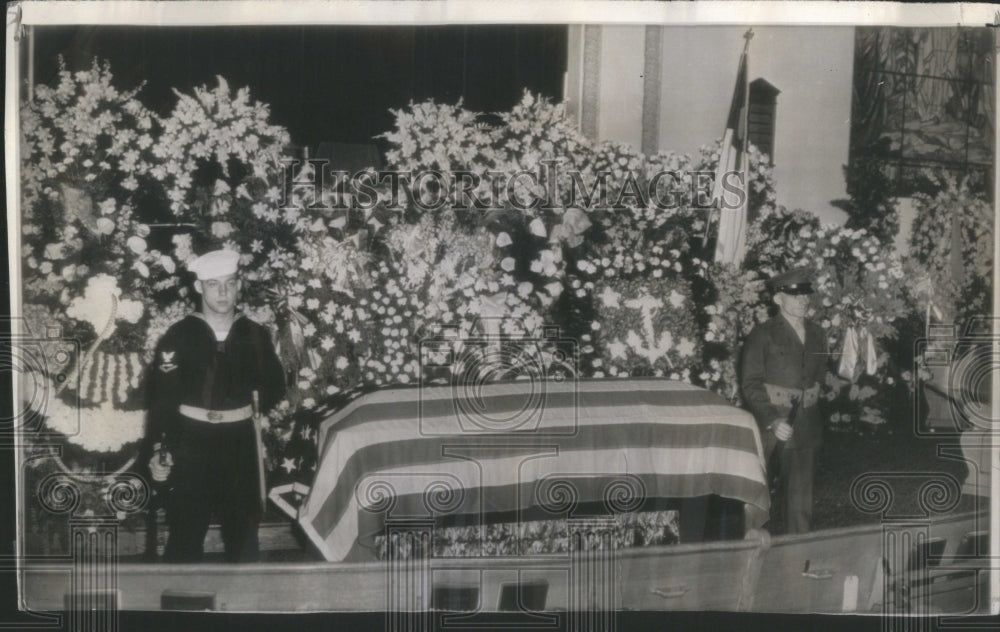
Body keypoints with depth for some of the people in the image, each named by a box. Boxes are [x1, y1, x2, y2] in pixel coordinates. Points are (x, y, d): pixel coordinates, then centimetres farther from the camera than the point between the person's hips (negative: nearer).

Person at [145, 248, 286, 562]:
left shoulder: (255, 335, 4)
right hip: (191, 444, -2)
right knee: (186, 530, 2)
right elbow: (161, 395, -8)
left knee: (243, 530, 10)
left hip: (240, 443, 3)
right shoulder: (179, 336, -4)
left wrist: (257, 404, -5)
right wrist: (158, 449, -14)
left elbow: (274, 388, 14)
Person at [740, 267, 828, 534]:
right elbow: (750, 384, -8)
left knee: (801, 494, 9)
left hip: (806, 426, 5)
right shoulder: (763, 334, -4)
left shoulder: (816, 334, 13)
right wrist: (772, 421, -17)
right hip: (769, 423, -5)